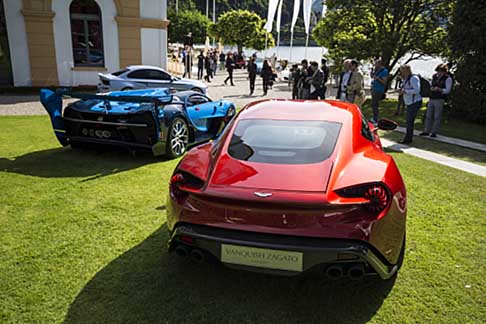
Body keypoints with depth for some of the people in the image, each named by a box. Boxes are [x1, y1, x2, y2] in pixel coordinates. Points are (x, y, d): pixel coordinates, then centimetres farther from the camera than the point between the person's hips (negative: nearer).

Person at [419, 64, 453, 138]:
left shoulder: (448, 79, -6)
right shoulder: (435, 77, 10)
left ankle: (434, 132, 3)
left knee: (437, 117, -2)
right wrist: (431, 88, -4)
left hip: (440, 100, -5)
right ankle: (426, 131, 13)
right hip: (431, 99, 5)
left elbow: (447, 90, -11)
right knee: (428, 116, 6)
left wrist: (439, 89, -28)